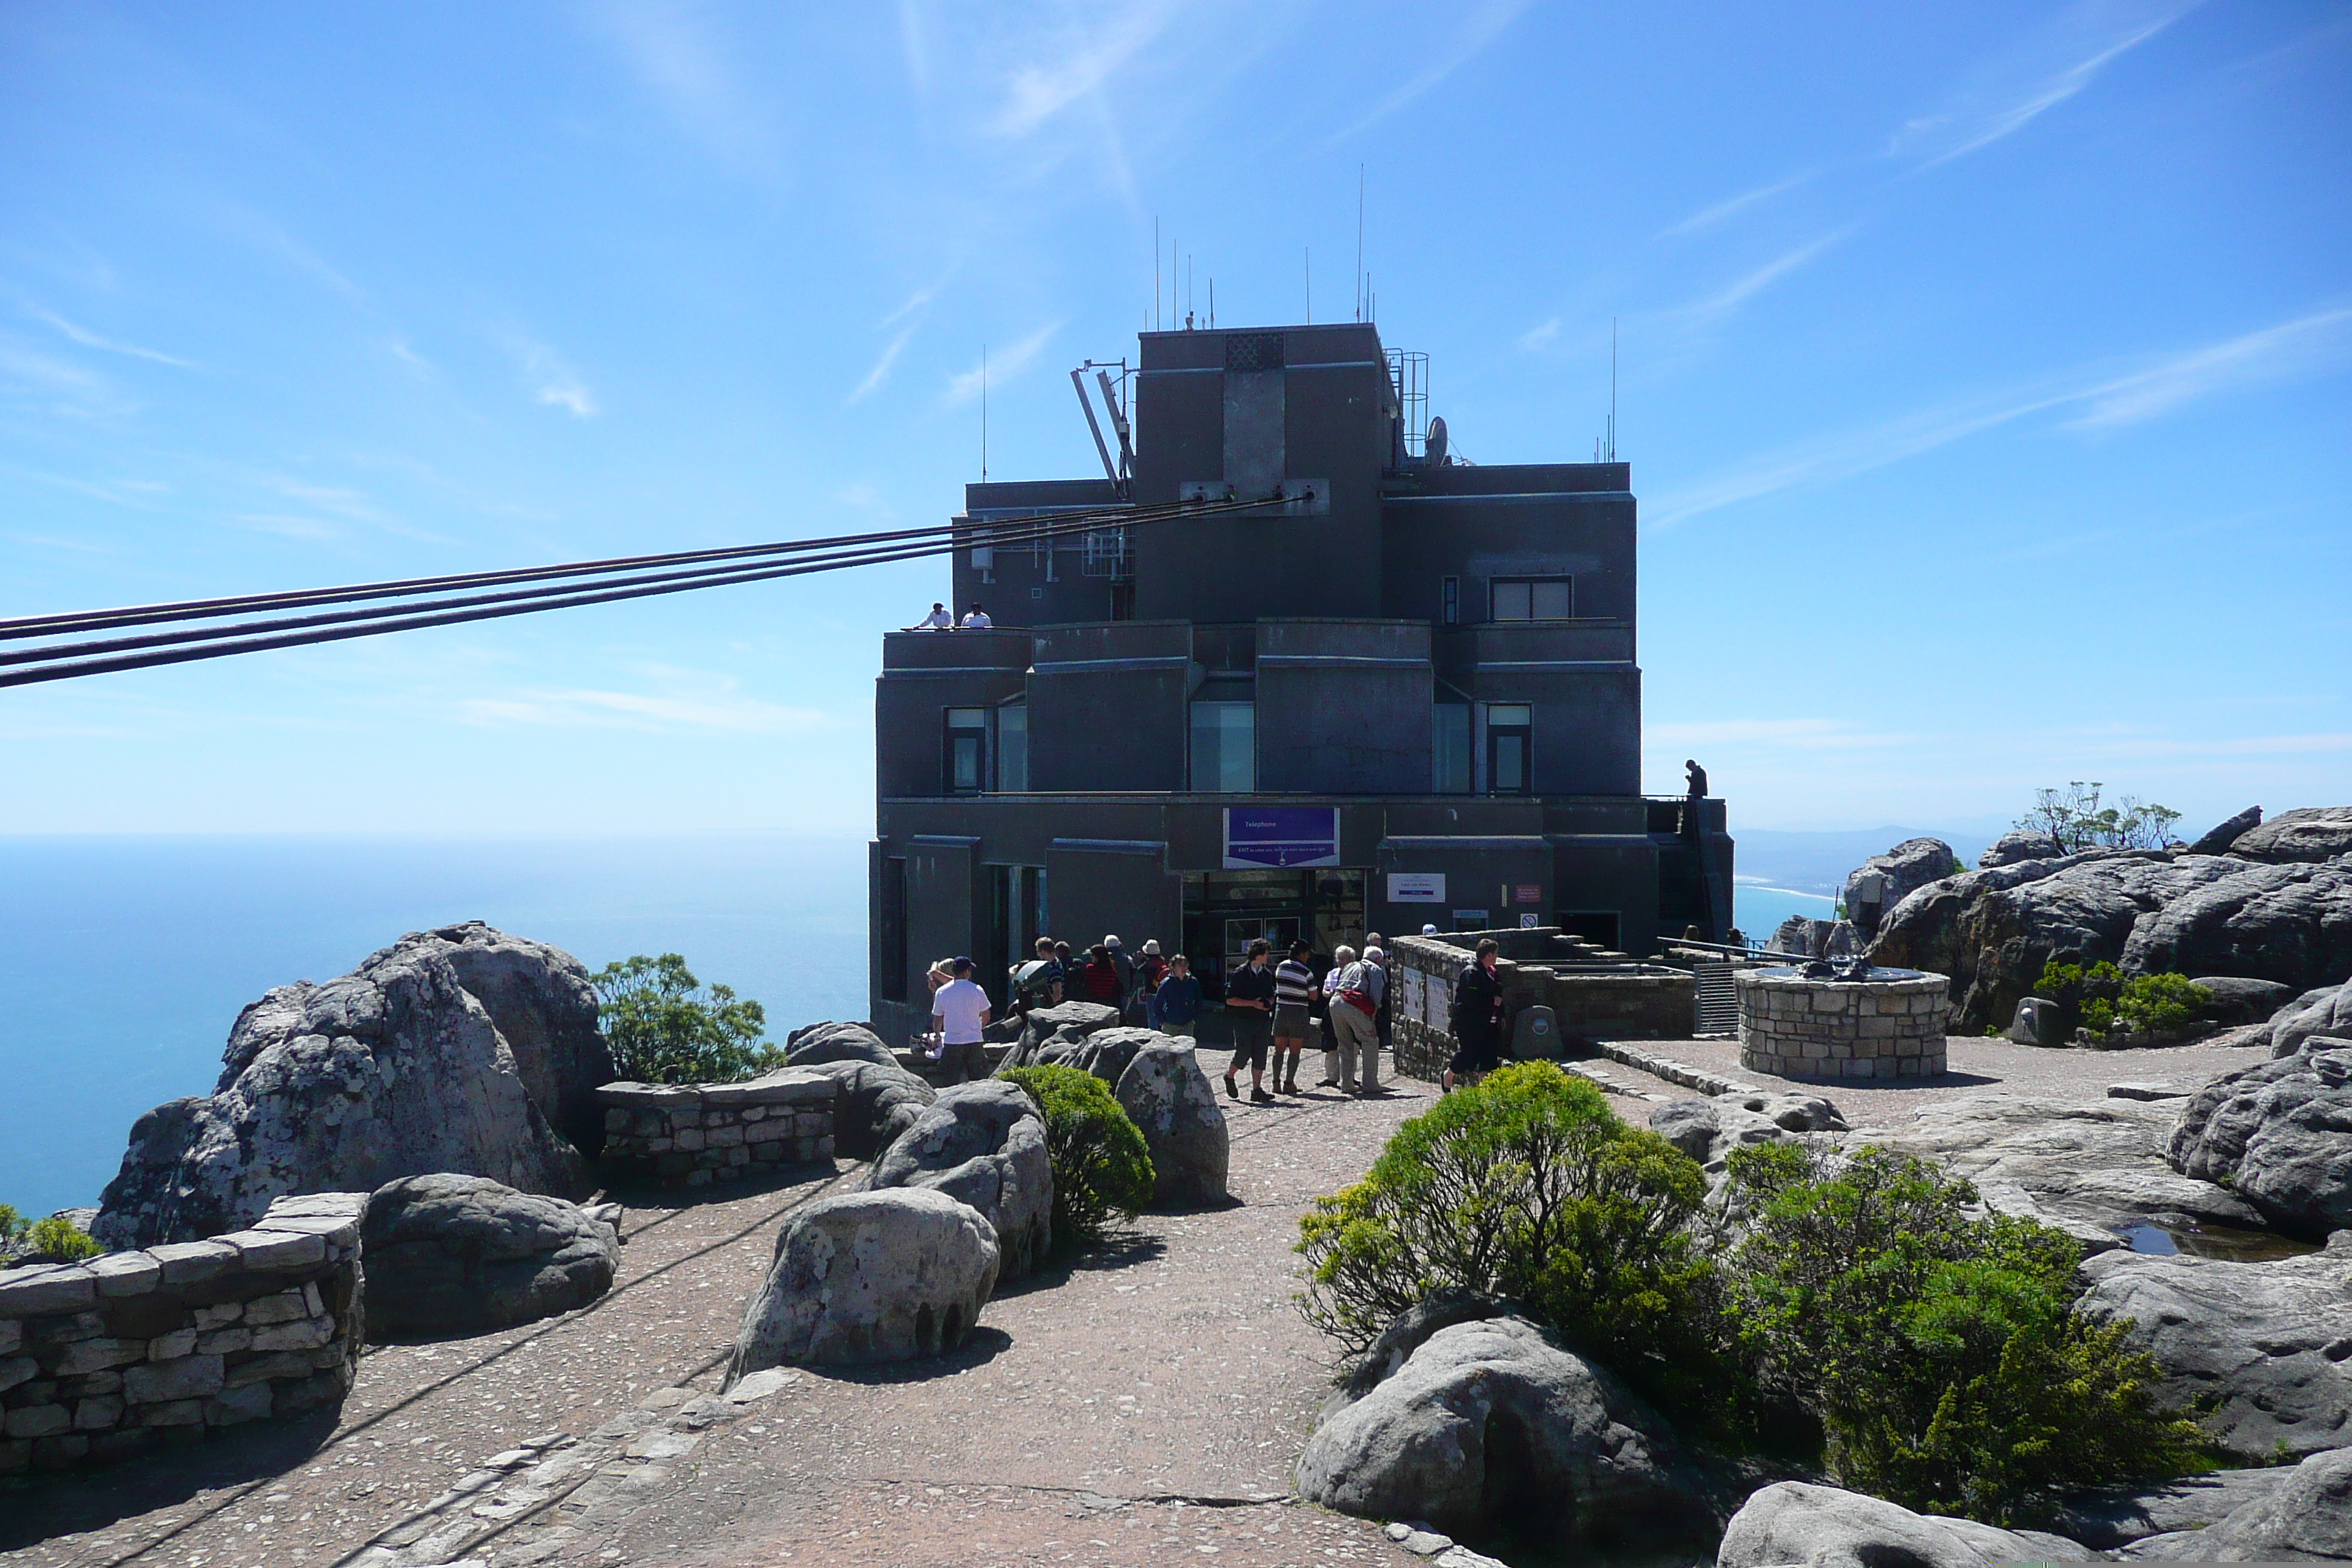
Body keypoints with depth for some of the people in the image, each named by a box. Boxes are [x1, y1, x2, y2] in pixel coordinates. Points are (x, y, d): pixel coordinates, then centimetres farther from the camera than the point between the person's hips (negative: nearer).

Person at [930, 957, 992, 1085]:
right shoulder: (976, 990, -3)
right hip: (974, 1041, 0)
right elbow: (986, 1018, 5)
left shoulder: (942, 992, -1)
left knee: (951, 1083, 6)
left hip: (951, 1042, 0)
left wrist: (938, 1036, 26)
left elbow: (937, 1020, 7)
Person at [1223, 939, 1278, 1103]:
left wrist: (1268, 1003, 0)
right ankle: (1229, 1077, 23)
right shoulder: (1240, 974, -7)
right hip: (1244, 1020, -5)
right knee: (1243, 1054, -5)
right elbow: (1230, 1000, -9)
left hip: (1263, 1021, 5)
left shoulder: (1267, 974, 12)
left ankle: (1257, 1090, 5)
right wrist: (1252, 1003, -17)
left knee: (1260, 1056, 1)